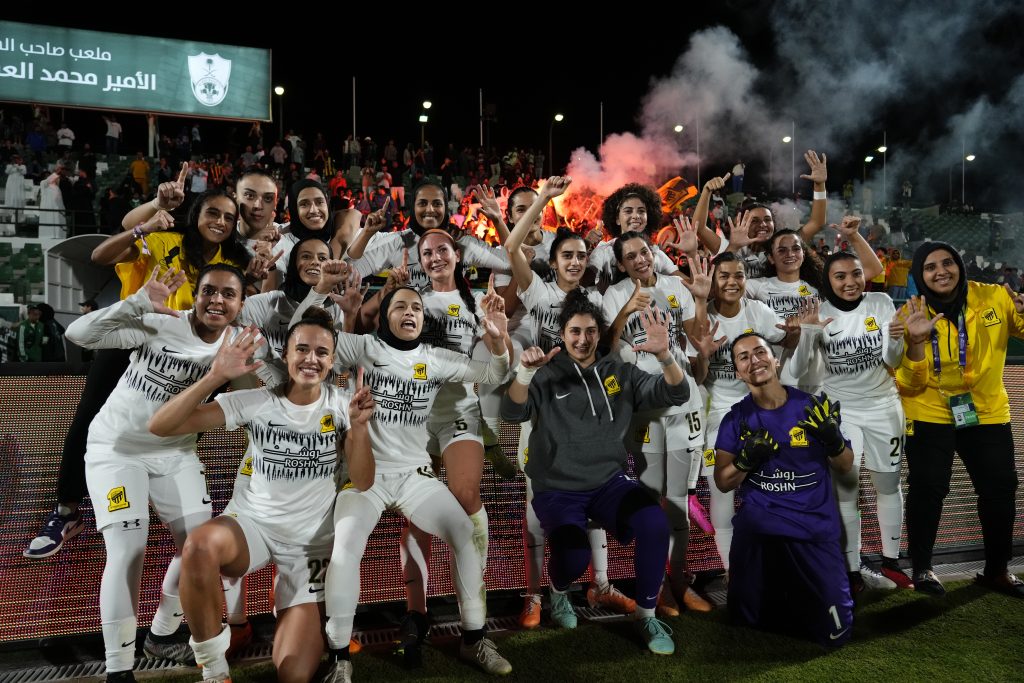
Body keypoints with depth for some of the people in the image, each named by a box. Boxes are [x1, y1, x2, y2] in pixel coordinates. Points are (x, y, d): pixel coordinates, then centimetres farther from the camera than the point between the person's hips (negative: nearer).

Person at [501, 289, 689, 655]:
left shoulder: (620, 372, 5)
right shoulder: (547, 374, -3)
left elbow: (676, 394, -2)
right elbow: (512, 413, -17)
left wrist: (664, 355, -22)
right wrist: (525, 371, -36)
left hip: (609, 481, 3)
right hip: (557, 489, -2)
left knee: (655, 524, -26)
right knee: (574, 556, -29)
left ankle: (646, 615, -1)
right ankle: (559, 592, 12)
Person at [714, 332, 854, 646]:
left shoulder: (812, 407, -3)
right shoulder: (736, 419, -1)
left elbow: (845, 467, 4)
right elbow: (722, 482, 1)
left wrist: (833, 438, -17)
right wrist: (746, 460, -19)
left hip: (815, 529, 0)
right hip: (757, 530, 1)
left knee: (835, 633, -1)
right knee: (750, 622, 6)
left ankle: (800, 594, 29)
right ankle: (776, 593, 36)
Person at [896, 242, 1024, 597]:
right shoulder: (911, 314, -10)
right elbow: (908, 385, -13)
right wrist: (916, 342, -30)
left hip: (987, 411, 3)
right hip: (930, 414, -3)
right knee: (928, 490, -2)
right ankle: (922, 568, 16)